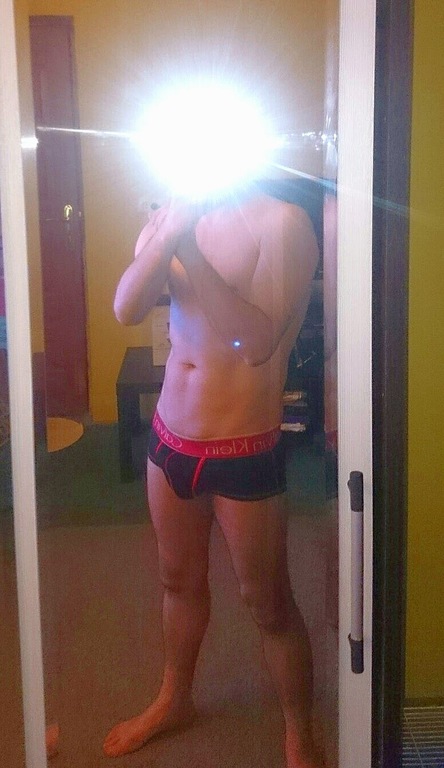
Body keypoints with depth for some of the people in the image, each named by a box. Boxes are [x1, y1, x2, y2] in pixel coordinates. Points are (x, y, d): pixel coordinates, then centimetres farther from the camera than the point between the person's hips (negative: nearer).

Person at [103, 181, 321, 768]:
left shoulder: (282, 222, -16)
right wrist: (168, 235, -24)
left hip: (244, 453, -6)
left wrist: (193, 252, -30)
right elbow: (127, 310, -9)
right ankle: (175, 700, 46)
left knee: (268, 603, 9)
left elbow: (260, 341, -25)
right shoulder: (174, 216, 2)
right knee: (180, 580, 23)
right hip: (171, 439, 6)